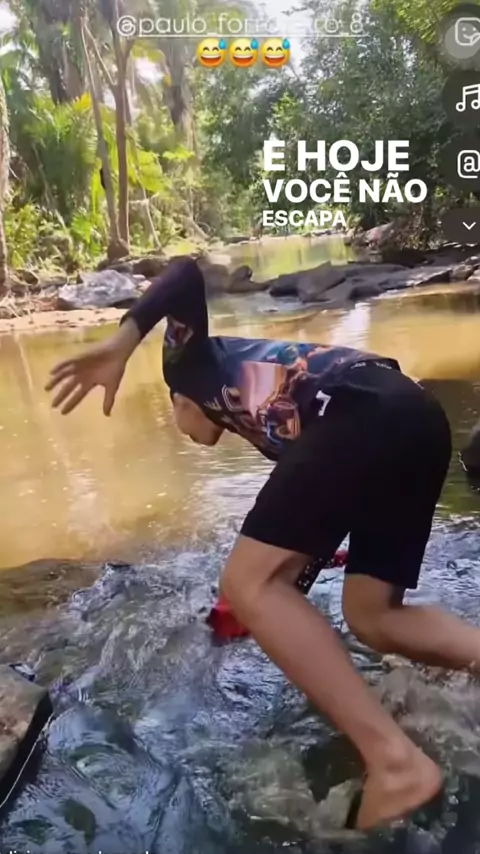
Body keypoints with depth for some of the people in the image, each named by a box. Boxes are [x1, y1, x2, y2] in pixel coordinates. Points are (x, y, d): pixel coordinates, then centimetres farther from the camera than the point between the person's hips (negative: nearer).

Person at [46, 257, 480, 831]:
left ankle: (394, 760, -9)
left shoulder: (193, 364, 22)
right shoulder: (266, 428, 38)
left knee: (246, 584, -5)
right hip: (414, 418, 9)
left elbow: (187, 274, 4)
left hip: (362, 416, -9)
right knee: (370, 616, 16)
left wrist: (120, 344, -10)